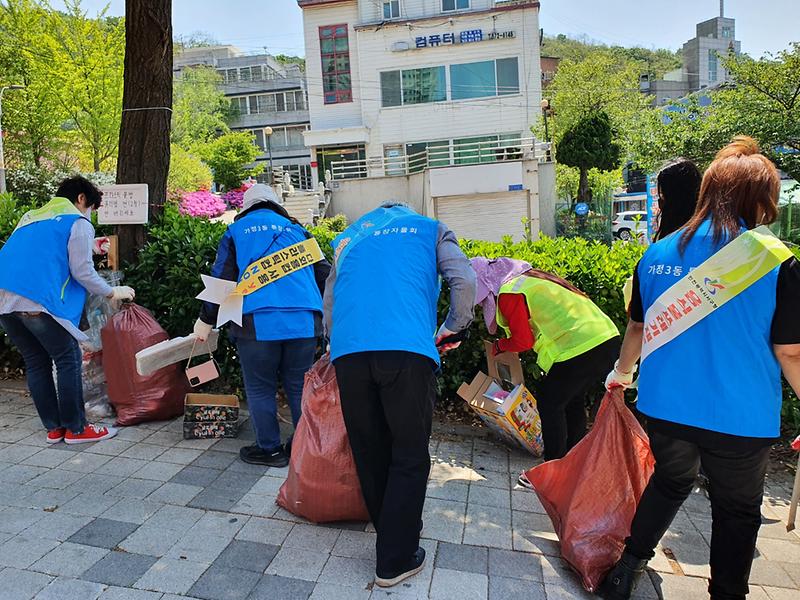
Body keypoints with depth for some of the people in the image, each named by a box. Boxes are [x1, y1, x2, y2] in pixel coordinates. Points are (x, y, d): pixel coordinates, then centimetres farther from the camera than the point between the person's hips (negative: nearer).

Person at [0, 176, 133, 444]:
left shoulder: (31, 217, 26)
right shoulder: (78, 222, 3)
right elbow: (82, 272, -3)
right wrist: (113, 292, 10)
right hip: (39, 300, -8)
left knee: (36, 362, 13)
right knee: (68, 361, 3)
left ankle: (54, 428, 19)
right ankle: (76, 428, 9)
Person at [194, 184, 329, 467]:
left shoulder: (236, 232, 13)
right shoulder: (296, 229, 18)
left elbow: (220, 279, 9)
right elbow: (323, 273, 15)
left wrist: (206, 321, 17)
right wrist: (321, 314, 26)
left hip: (256, 323, -2)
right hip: (304, 321, 3)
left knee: (260, 389, 10)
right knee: (299, 386, 12)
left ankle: (270, 449, 17)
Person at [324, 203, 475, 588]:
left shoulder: (350, 236, 30)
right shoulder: (430, 229, 22)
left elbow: (330, 299, 28)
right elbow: (464, 281, 6)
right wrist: (452, 328, 18)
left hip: (348, 351, 4)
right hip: (408, 350, -3)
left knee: (369, 452, 17)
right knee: (409, 458, 8)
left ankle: (395, 531, 35)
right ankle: (394, 561, 14)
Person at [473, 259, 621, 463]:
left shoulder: (509, 294, -9)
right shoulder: (525, 279, 20)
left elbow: (523, 341, -9)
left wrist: (499, 346, 11)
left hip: (580, 349, -10)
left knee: (549, 404, 3)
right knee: (572, 400, 23)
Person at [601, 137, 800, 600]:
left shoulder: (657, 255, -4)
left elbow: (638, 328, 7)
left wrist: (623, 373, 23)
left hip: (666, 406, 3)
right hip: (742, 416, -3)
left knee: (670, 482, 28)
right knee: (737, 509, 20)